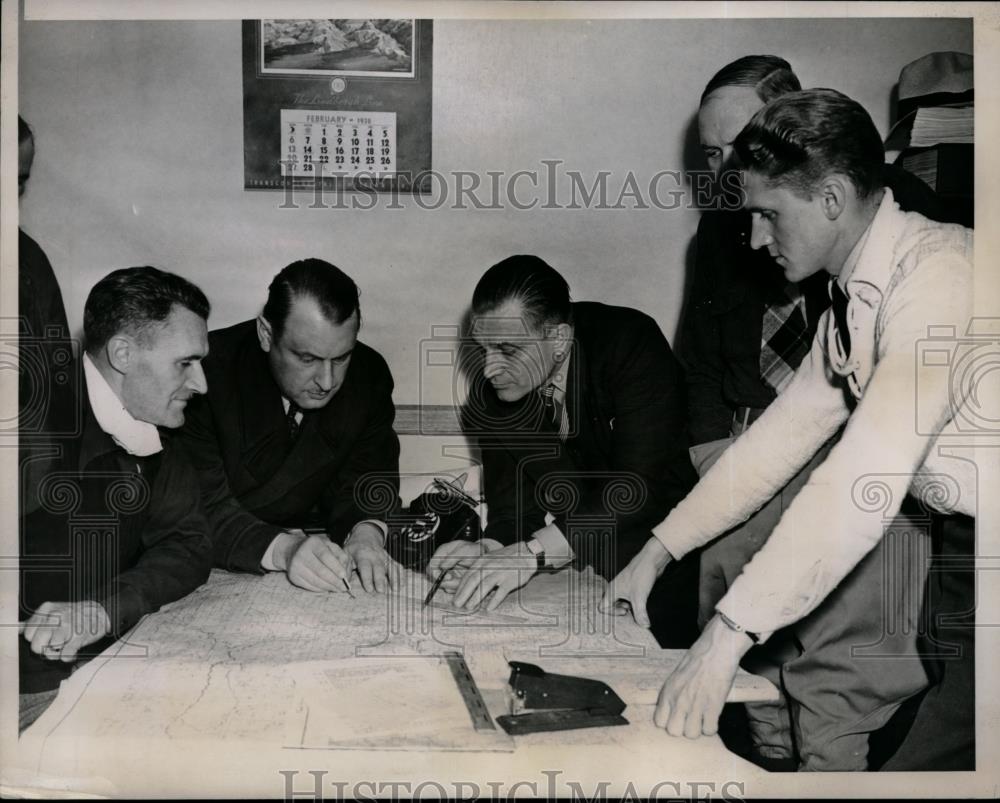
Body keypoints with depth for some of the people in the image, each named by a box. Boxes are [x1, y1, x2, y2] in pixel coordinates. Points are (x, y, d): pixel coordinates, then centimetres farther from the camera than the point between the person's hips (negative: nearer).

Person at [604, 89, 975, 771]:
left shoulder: (937, 272, -23)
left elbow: (867, 476, -30)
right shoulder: (852, 301, 5)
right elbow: (787, 431, 9)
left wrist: (730, 633, -30)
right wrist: (658, 551, 7)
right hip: (960, 538, 7)